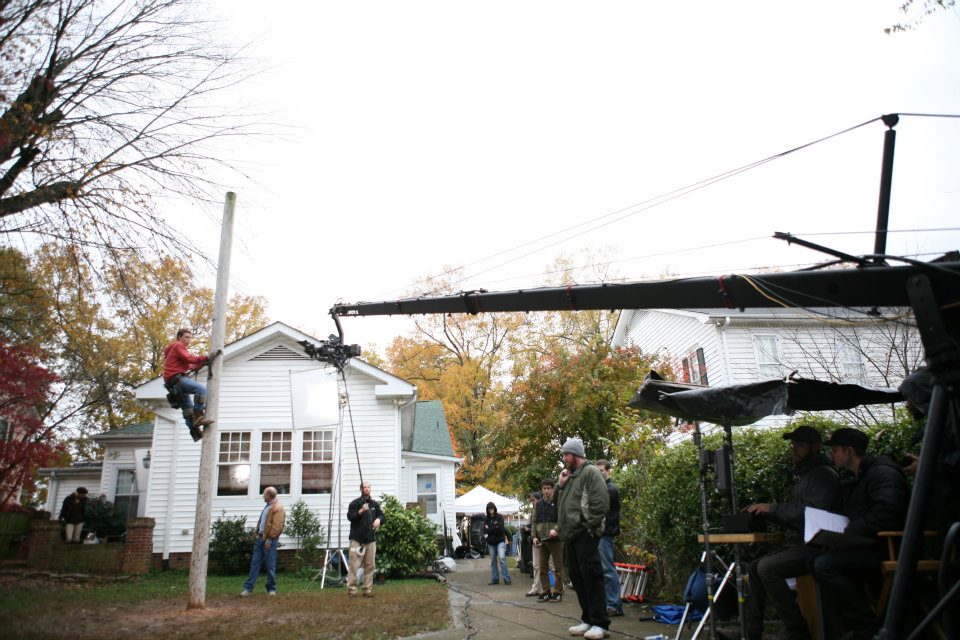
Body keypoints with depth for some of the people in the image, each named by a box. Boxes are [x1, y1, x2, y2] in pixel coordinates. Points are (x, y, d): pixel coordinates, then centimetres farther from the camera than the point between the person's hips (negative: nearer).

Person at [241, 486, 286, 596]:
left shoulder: (278, 508, -14)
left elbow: (277, 526, -20)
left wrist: (269, 540, -21)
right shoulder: (267, 506, 17)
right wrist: (257, 535, 16)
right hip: (260, 538, 9)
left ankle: (271, 589, 11)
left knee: (270, 566, 1)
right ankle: (248, 588, 11)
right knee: (255, 564, 8)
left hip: (269, 540, -9)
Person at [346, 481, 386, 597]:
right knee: (354, 565, -7)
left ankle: (368, 589, 13)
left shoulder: (375, 504, 14)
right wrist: (361, 511, -26)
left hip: (371, 539, 5)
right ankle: (351, 589, 0)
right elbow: (350, 516, -12)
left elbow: (383, 516, 14)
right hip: (357, 539, -5)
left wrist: (379, 519, -9)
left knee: (370, 566, 6)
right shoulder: (355, 503, -1)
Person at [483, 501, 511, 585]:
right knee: (493, 561, 8)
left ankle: (506, 579, -13)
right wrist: (495, 528, -11)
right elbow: (485, 531, -3)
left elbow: (501, 528, -13)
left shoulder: (499, 517, -2)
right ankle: (494, 579, 16)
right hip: (491, 542, 4)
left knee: (502, 558, -16)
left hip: (500, 541, -4)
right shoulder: (486, 519, 7)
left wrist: (490, 529, -9)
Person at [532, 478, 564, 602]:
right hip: (542, 541, 5)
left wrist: (556, 529, -23)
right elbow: (534, 521, 14)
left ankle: (557, 593, 10)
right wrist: (535, 536, 3)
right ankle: (545, 592, 16)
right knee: (543, 568, 7)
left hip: (556, 540, -5)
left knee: (558, 568, 2)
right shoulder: (539, 504, 10)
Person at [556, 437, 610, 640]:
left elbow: (600, 502, -16)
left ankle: (600, 623, -2)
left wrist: (589, 526, -17)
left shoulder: (590, 472, -7)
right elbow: (560, 503, 24)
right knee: (577, 577, 11)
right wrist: (560, 485, 7)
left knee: (591, 576, -8)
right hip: (572, 535, 9)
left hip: (585, 534, -9)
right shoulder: (571, 476, 20)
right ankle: (588, 620, 19)